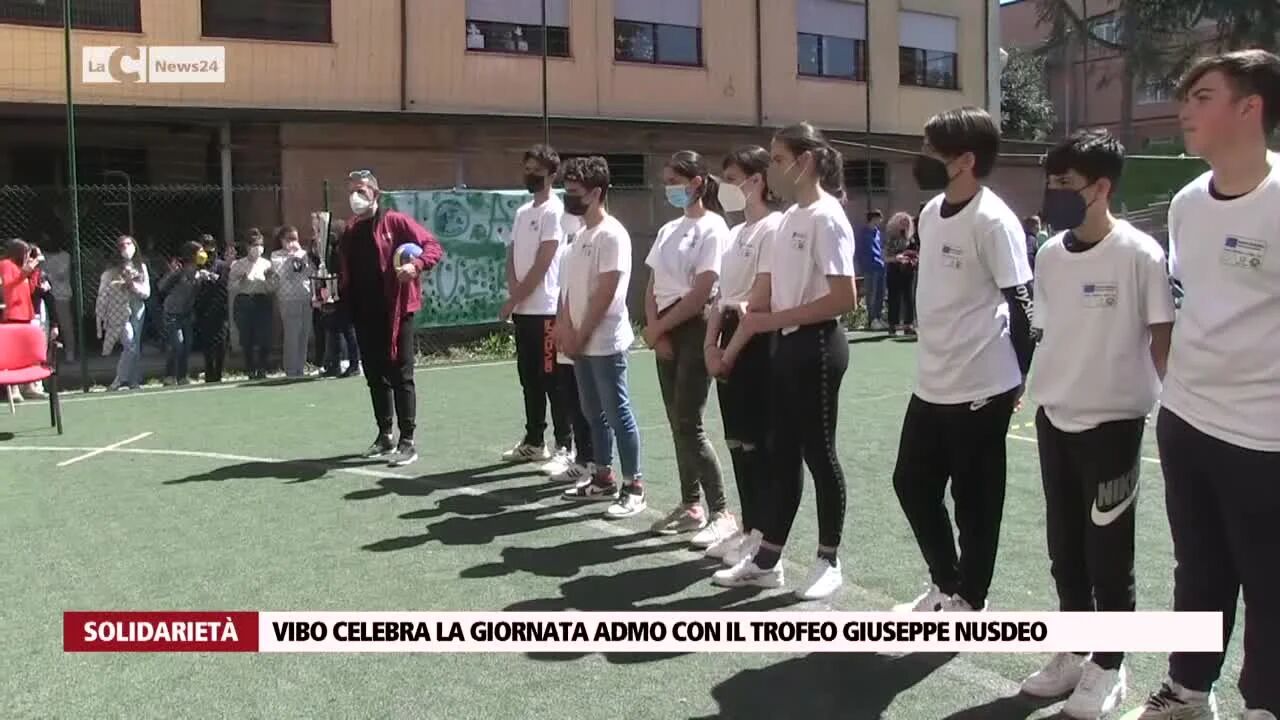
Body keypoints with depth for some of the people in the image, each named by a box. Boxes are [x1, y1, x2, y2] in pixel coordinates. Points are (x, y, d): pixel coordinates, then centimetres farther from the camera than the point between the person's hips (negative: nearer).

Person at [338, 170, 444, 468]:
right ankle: (384, 436, 24)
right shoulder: (349, 231, 14)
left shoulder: (395, 221, -5)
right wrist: (341, 299, 9)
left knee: (400, 376, -4)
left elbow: (434, 247, -11)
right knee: (375, 376, 13)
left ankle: (407, 442, 0)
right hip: (364, 314, 7)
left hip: (395, 312, -7)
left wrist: (416, 265, -28)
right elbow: (344, 272, 22)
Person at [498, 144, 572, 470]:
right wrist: (512, 294, -4)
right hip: (523, 309, 8)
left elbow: (542, 264, -14)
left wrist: (512, 300, -10)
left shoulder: (554, 211, -9)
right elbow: (512, 257, 15)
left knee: (552, 381, -6)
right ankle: (534, 442, 22)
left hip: (546, 309, -8)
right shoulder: (522, 212, 17)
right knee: (529, 379, 13)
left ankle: (564, 448, -2)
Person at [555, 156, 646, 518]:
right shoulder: (581, 234, 13)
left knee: (618, 414, -4)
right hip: (582, 343, 9)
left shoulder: (612, 234, -14)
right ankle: (603, 478, 26)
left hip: (605, 343, -9)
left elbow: (606, 293, -18)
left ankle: (633, 487, 3)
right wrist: (564, 325, 3)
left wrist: (581, 335, -15)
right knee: (594, 413, 15)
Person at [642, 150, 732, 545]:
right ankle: (690, 505, 20)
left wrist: (659, 328, -10)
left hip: (695, 331, -8)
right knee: (677, 423, 10)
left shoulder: (712, 227, -10)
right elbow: (653, 287, 12)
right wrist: (654, 329, -4)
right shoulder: (668, 230, 13)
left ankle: (722, 514, -4)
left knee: (689, 425, -10)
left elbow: (701, 293, -17)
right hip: (666, 332, 8)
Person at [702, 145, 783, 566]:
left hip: (757, 342, -9)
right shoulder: (735, 233, 16)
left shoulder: (773, 228, -12)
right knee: (738, 440, 12)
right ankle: (748, 526, 22)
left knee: (758, 441, -2)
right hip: (731, 339, 9)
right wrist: (712, 344, 5)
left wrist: (734, 346, -14)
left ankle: (764, 534, 8)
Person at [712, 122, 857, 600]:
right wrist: (731, 350, 11)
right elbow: (764, 297, 13)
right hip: (788, 347, 9)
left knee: (818, 453, 1)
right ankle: (768, 559, 21)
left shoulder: (826, 218, -14)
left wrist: (776, 320, -17)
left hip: (817, 347, -9)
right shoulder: (789, 218, 12)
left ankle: (829, 563, 16)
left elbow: (845, 299, -21)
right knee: (784, 453, 13)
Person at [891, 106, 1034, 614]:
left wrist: (1020, 376, -7)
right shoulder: (930, 213, 9)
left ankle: (970, 601, 24)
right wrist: (936, 358, 17)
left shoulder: (993, 220, -16)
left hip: (981, 386, -8)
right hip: (931, 383, 8)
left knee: (974, 500, 6)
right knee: (912, 484, 15)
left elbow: (1020, 302, -12)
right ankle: (946, 585, 33)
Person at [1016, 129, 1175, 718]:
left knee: (1107, 550, 5)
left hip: (1113, 422, -6)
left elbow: (1163, 337, -7)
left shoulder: (1139, 254, -13)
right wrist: (1045, 386, 9)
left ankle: (1108, 666, 21)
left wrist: (1155, 399, -6)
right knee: (1064, 545, 14)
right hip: (1054, 419, 6)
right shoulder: (1049, 254, 4)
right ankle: (1073, 652, 30)